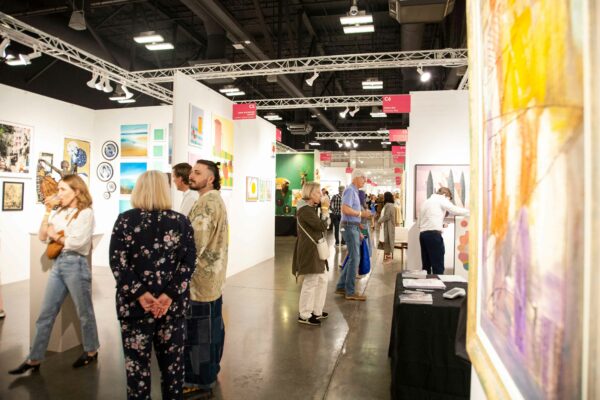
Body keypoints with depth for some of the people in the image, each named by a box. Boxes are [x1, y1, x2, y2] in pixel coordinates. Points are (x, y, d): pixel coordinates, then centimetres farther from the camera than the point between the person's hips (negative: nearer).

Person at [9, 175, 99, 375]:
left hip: (76, 264, -7)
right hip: (58, 263, 7)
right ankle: (34, 359, 20)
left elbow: (78, 243, -18)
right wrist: (48, 211, 1)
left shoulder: (86, 213, -9)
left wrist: (56, 237, -3)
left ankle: (91, 351, 26)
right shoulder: (60, 213, 11)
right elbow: (42, 236, 5)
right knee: (46, 313, 10)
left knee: (84, 312, 8)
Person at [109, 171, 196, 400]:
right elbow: (188, 263, -7)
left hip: (135, 304, -1)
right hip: (173, 304, 2)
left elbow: (117, 263, -9)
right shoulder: (181, 222, 0)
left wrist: (140, 294, -12)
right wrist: (170, 295, -11)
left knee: (137, 362, 12)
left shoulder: (125, 220, -3)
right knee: (172, 361, 15)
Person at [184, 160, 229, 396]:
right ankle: (209, 372, 33)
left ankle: (200, 381, 12)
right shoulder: (212, 200, 15)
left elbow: (196, 242, -23)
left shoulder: (209, 201, -18)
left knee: (200, 330, 0)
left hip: (202, 277, -10)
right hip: (210, 275, 10)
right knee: (210, 326, 19)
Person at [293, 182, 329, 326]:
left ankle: (316, 311, 28)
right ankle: (304, 315, 10)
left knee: (322, 279, 16)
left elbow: (320, 228, 15)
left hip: (315, 250, 11)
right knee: (311, 282, -2)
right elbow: (322, 226, -20)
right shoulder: (305, 210, -18)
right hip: (309, 251, -11)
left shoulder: (311, 209, 15)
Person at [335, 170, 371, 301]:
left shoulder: (355, 192, 19)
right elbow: (345, 209, -26)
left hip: (354, 228, 10)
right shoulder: (350, 190, -12)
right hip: (350, 227, -10)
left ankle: (341, 286, 20)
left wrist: (358, 231, 20)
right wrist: (361, 213, -17)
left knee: (353, 258, 13)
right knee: (354, 258, -7)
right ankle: (350, 292, 0)